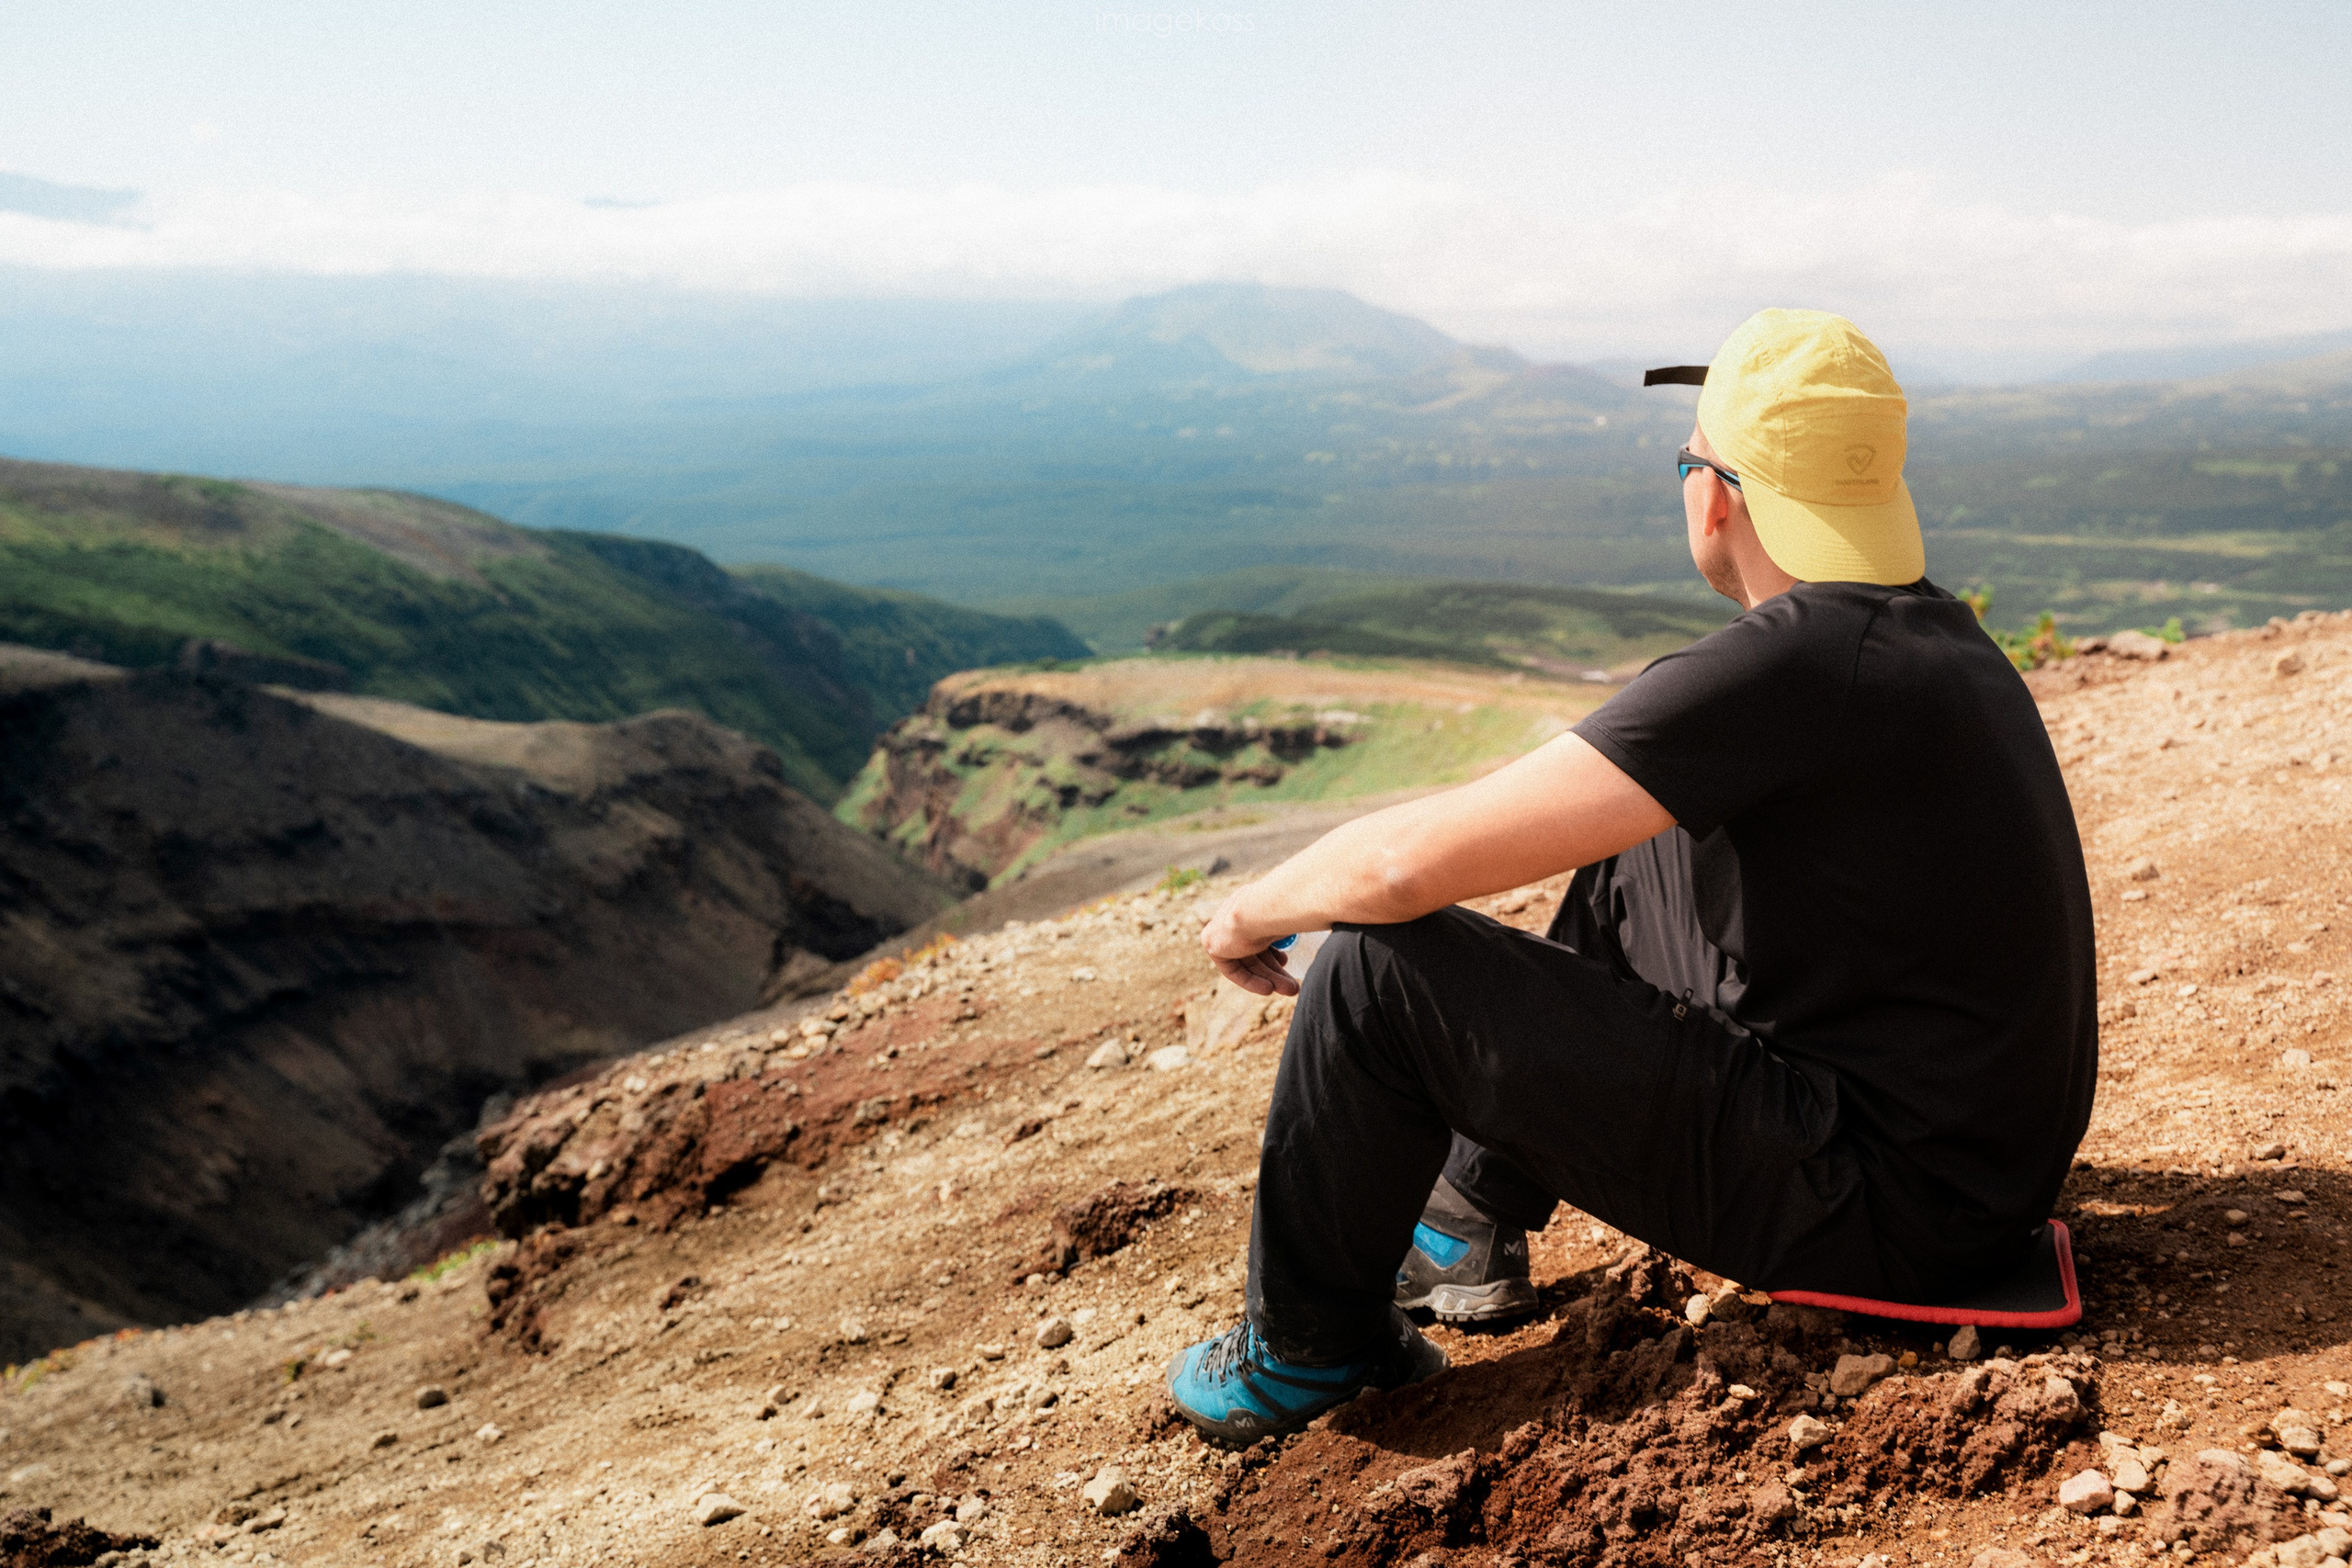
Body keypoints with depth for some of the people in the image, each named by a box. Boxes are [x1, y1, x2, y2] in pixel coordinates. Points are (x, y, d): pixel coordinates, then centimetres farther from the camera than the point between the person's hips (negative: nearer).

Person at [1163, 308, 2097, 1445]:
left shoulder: (1788, 666, -24)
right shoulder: (1937, 631, 5)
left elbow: (1411, 864, -24)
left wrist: (1250, 912, -5)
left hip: (1883, 1209, -9)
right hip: (1991, 1141, 10)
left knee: (1384, 963, -13)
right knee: (1637, 845, 22)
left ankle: (1311, 1348, 11)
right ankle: (1475, 1222, 29)